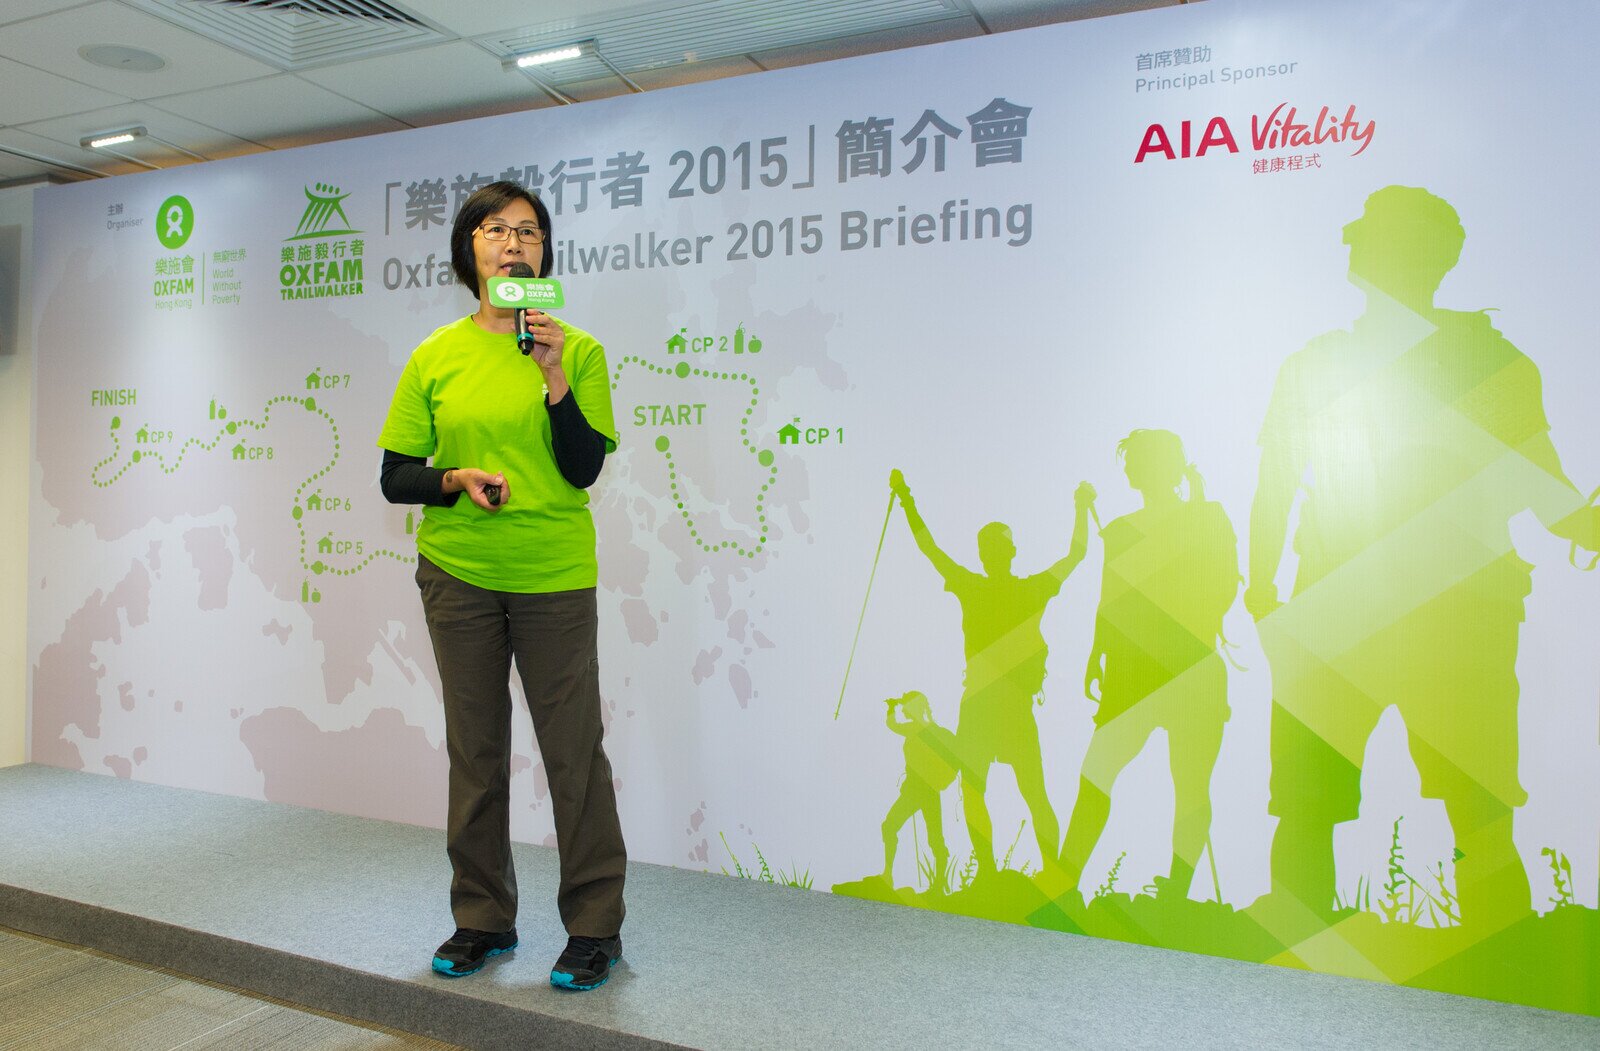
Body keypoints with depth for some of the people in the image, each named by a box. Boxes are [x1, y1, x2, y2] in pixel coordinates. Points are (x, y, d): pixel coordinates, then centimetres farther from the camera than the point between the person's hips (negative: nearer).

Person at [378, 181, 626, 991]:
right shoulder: (436, 357, 5)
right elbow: (395, 477, 5)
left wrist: (554, 375, -17)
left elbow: (584, 469, -8)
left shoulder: (576, 349, 0)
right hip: (457, 574, 2)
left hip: (554, 576, -2)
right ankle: (483, 919, 28)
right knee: (474, 749, 12)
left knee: (573, 749, 1)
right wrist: (457, 481, -13)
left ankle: (595, 927, 15)